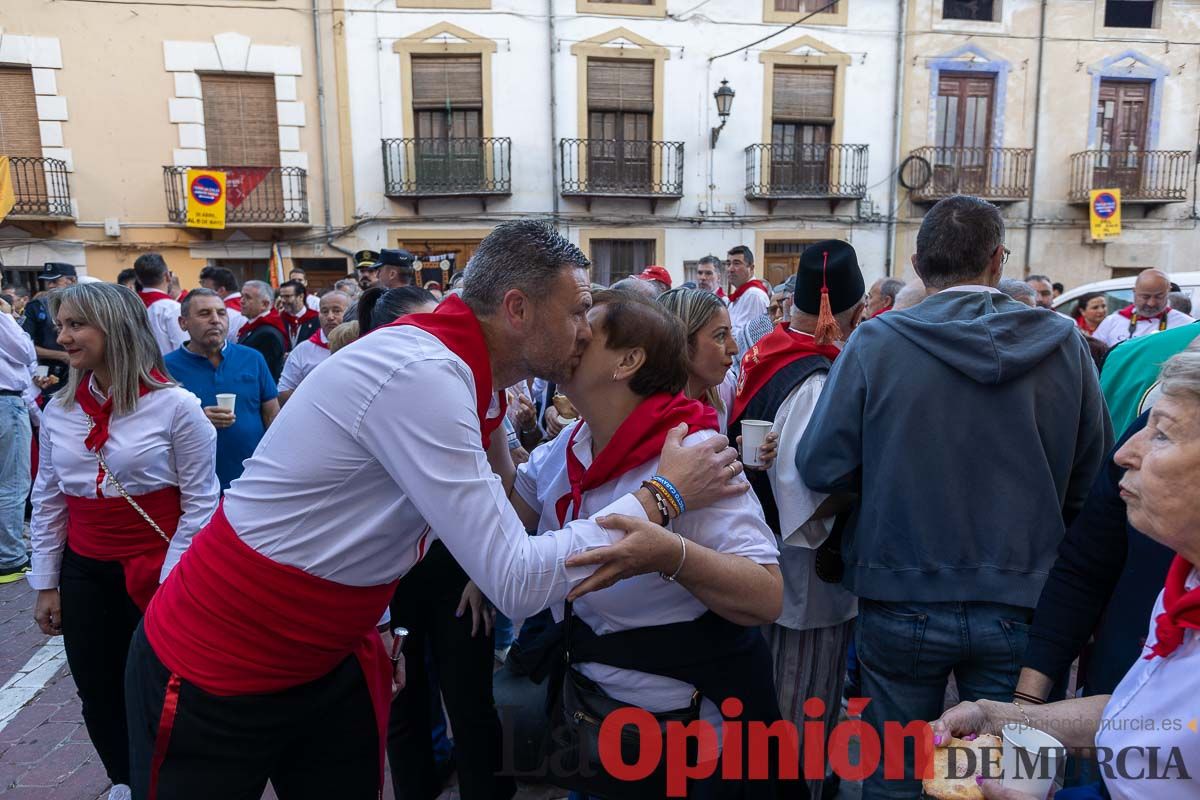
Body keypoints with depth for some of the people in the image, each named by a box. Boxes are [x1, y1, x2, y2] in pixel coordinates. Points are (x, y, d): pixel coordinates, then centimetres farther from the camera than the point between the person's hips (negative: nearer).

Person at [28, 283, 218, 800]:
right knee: (98, 693, 17)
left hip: (158, 573, -5)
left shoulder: (175, 405, -15)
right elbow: (47, 500, 10)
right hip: (84, 573, 5)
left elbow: (199, 503, -11)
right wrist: (45, 582, 10)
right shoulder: (59, 410, 2)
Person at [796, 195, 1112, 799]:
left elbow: (821, 467, -13)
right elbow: (1092, 476, 2)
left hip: (903, 606, -1)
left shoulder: (876, 343, -13)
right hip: (1020, 607, 2)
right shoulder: (1065, 343, -5)